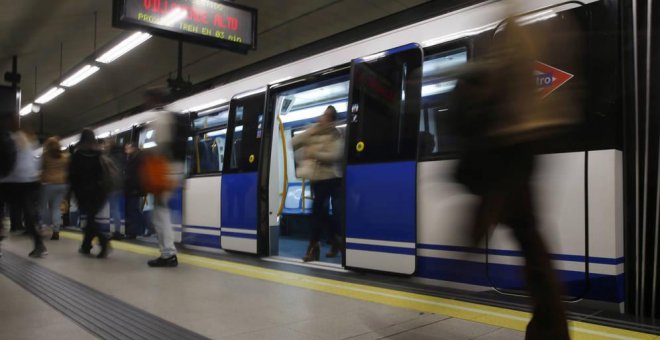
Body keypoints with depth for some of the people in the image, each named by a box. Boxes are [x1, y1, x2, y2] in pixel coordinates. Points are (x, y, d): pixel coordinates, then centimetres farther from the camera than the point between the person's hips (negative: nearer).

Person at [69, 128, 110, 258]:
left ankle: (103, 240, -19)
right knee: (91, 217, 12)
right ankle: (86, 246, 18)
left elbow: (73, 174, -5)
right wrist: (105, 189, 5)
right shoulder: (100, 153, 3)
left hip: (84, 190, -3)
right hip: (99, 190, 3)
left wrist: (74, 190, 4)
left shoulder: (77, 155, -3)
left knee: (90, 218, 0)